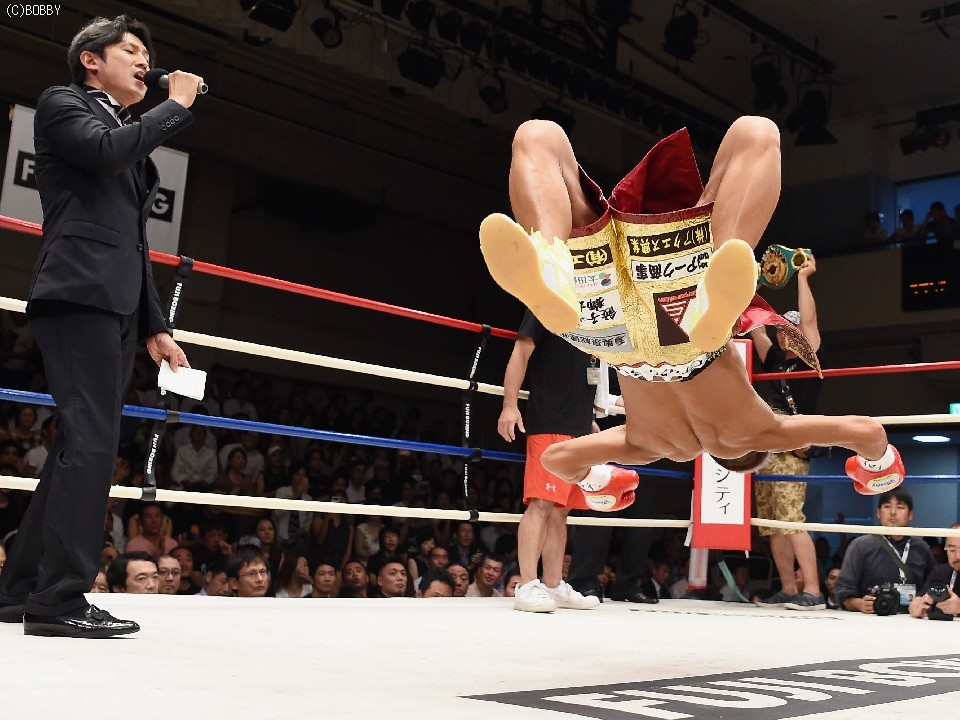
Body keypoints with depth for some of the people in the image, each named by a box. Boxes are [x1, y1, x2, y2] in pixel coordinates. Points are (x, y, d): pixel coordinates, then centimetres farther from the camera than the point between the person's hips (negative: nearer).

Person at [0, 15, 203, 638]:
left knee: (80, 446, 7)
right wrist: (176, 105, -3)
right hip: (81, 294, -8)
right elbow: (107, 151, -16)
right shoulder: (62, 104, 7)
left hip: (119, 305, 8)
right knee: (91, 442, -16)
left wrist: (155, 326, 20)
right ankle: (60, 599, -15)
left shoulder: (134, 139, 27)